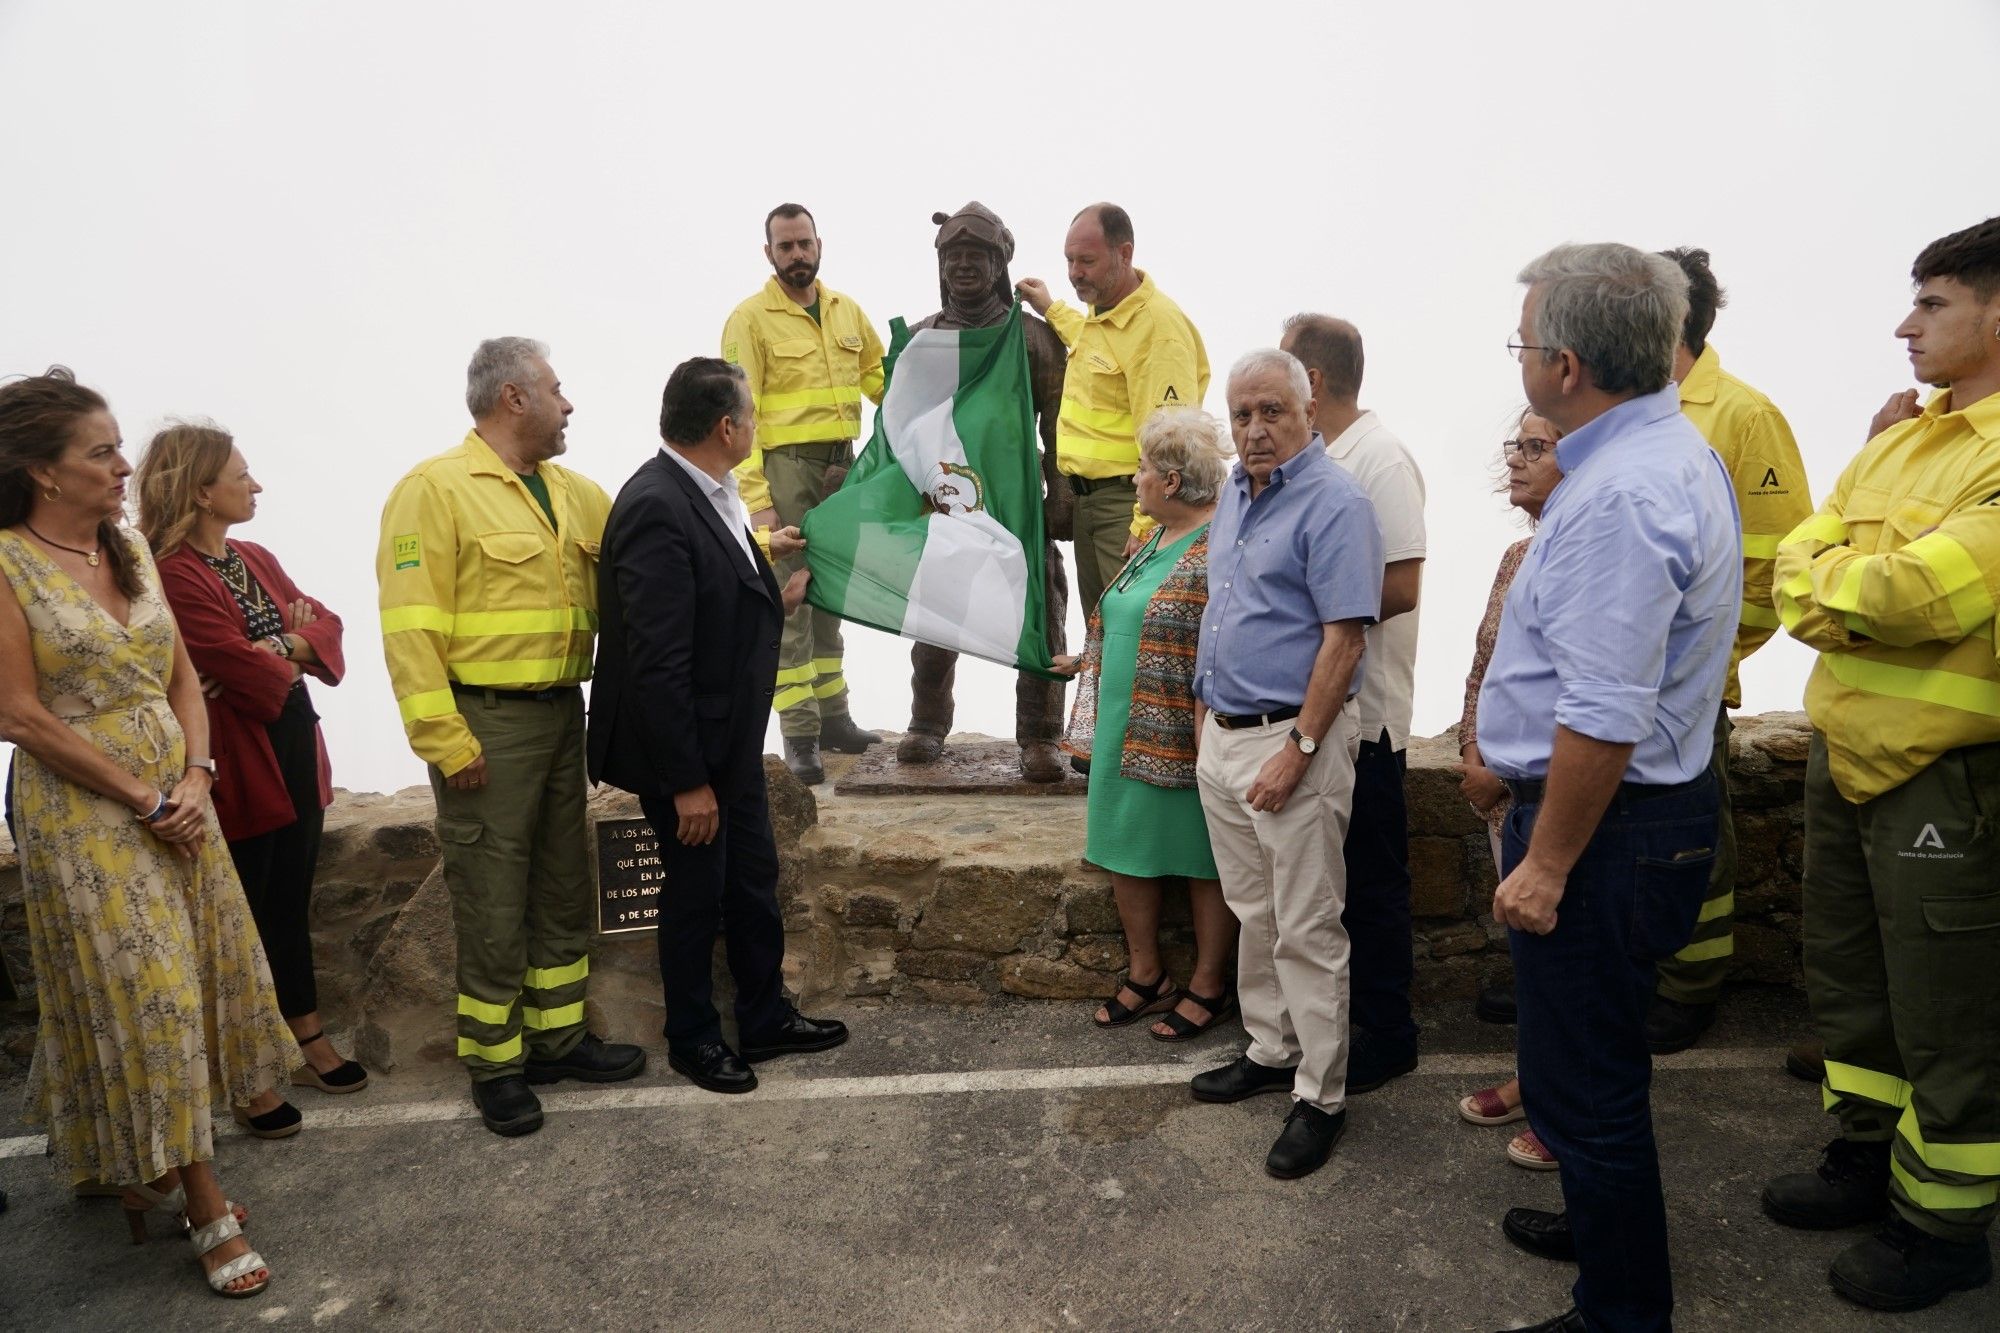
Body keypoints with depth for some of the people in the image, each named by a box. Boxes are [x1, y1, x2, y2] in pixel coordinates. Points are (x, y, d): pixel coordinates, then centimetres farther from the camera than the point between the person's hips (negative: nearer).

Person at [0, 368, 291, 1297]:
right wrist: (144, 800, -13)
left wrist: (195, 777, -5)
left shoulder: (129, 548, 7)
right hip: (83, 815, -6)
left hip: (177, 801, 6)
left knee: (196, 981, 11)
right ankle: (208, 1211, 11)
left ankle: (146, 1167, 30)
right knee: (140, 997, 0)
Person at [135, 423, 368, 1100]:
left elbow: (326, 623, 6)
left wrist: (283, 648, -14)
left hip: (295, 747, 8)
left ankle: (305, 1038, 24)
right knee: (248, 914, 5)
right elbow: (246, 671, -22)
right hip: (238, 761, -8)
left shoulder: (256, 558, 12)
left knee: (291, 904, 14)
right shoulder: (174, 575, -16)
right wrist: (294, 657, -2)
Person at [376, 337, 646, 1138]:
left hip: (561, 712, 8)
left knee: (563, 889, 17)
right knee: (492, 906, 3)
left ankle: (558, 1036, 32)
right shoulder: (435, 489, -11)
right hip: (486, 721, -7)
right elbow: (411, 629, -16)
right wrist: (446, 742, -20)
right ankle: (495, 1064, 19)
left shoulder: (570, 491, 11)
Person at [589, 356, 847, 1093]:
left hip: (733, 740, 9)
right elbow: (657, 665, -27)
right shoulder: (656, 510, -26)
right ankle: (692, 1037, 32)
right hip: (686, 749, -8)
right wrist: (688, 781, -23)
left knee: (754, 879, 19)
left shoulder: (706, 494, 1)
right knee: (697, 893, 10)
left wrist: (768, 600, 7)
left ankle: (767, 1017, 37)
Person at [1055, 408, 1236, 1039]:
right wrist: (1085, 661, 27)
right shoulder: (1152, 542, 12)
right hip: (1125, 729, 9)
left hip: (1182, 737, -9)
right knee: (1127, 850, 13)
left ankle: (1209, 986, 22)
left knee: (1202, 858, 6)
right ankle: (1146, 975, 29)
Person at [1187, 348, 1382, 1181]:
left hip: (1293, 738, -8)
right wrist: (1207, 711, 16)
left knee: (1306, 930, 0)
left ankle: (1320, 1097, 13)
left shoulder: (1333, 503, -15)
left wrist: (1298, 750, -22)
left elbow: (1344, 639, -19)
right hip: (1223, 733, 8)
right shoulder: (1235, 494, 12)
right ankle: (1271, 1051, 33)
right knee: (1254, 914, 18)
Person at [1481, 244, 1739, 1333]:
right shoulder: (1678, 449, 8)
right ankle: (1608, 1228, 47)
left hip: (1605, 826, -11)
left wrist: (1545, 864, -21)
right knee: (1594, 1065, 27)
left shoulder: (1616, 497, -26)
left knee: (1582, 1088, 3)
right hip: (1657, 804, 11)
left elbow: (1603, 719, -28)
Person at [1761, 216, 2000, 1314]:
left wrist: (1835, 580, -9)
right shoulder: (1897, 442, 11)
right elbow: (1796, 573, 3)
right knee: (1848, 980, 21)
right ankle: (1867, 1162, 39)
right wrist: (1877, 592, -15)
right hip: (1845, 758, 8)